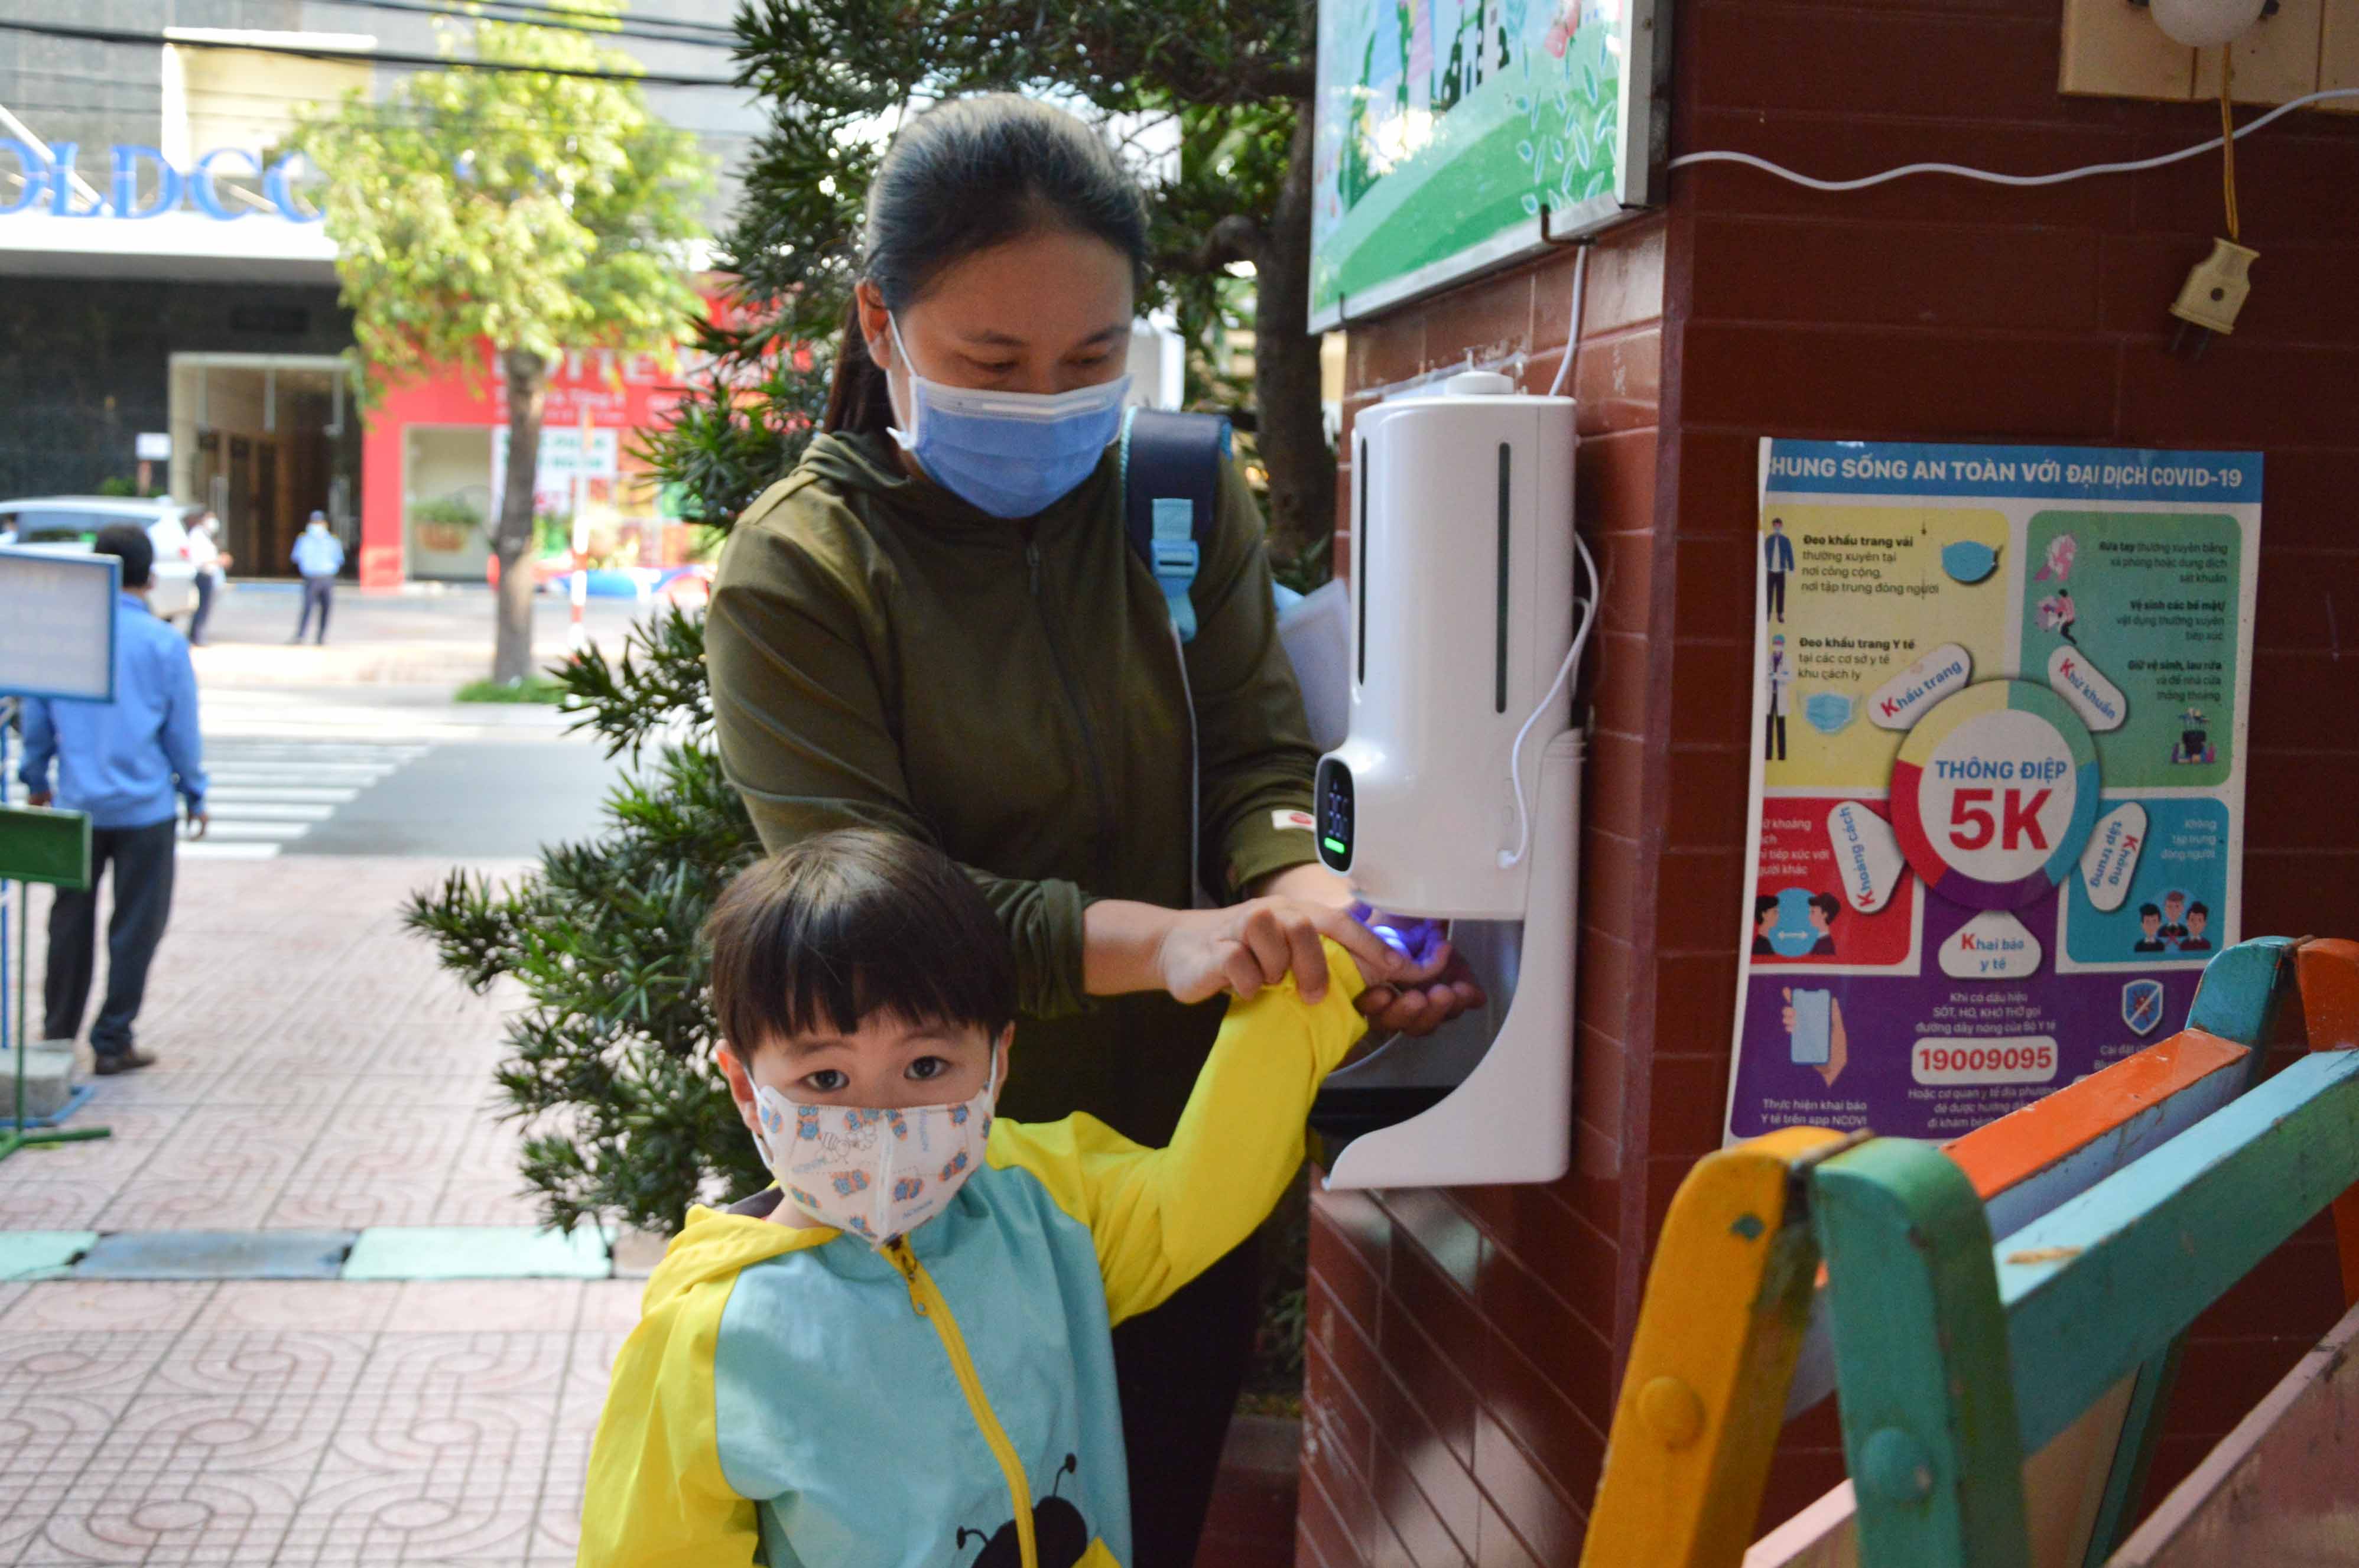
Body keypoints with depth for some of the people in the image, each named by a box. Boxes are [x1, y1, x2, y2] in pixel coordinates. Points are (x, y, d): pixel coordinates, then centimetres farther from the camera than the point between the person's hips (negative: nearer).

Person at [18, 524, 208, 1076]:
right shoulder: (163, 643, -9)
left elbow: (35, 718, 7)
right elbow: (183, 730, -4)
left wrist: (36, 781, 21)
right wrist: (194, 795, 8)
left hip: (76, 803, 3)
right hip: (145, 806, -3)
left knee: (70, 921, 16)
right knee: (135, 926, 6)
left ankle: (57, 1032, 25)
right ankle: (112, 1042, 8)